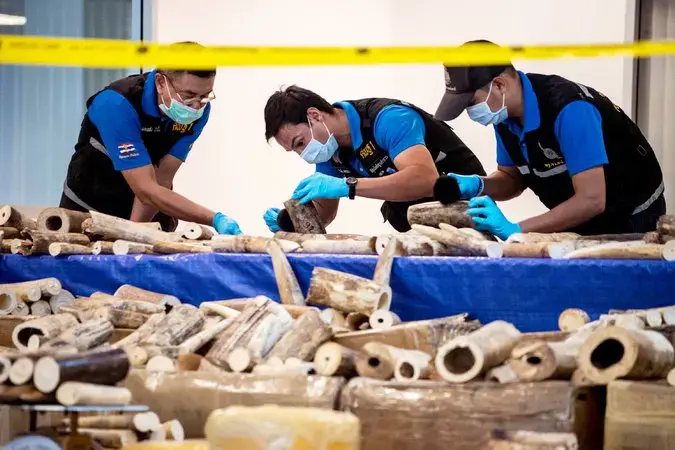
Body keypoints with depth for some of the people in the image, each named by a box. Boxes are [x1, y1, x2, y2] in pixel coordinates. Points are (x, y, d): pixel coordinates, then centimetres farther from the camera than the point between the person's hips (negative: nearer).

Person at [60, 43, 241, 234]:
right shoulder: (117, 104, -31)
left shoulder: (199, 109, -15)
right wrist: (216, 219, -41)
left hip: (152, 212, 4)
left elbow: (160, 180, -15)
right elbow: (147, 191, -35)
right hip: (89, 209, -4)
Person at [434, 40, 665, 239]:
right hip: (580, 222, 7)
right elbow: (513, 178, 8)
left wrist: (516, 229, -36)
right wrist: (478, 185, -14)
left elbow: (591, 200, -35)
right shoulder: (504, 112, -7)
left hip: (630, 220, -7)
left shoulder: (569, 109, -31)